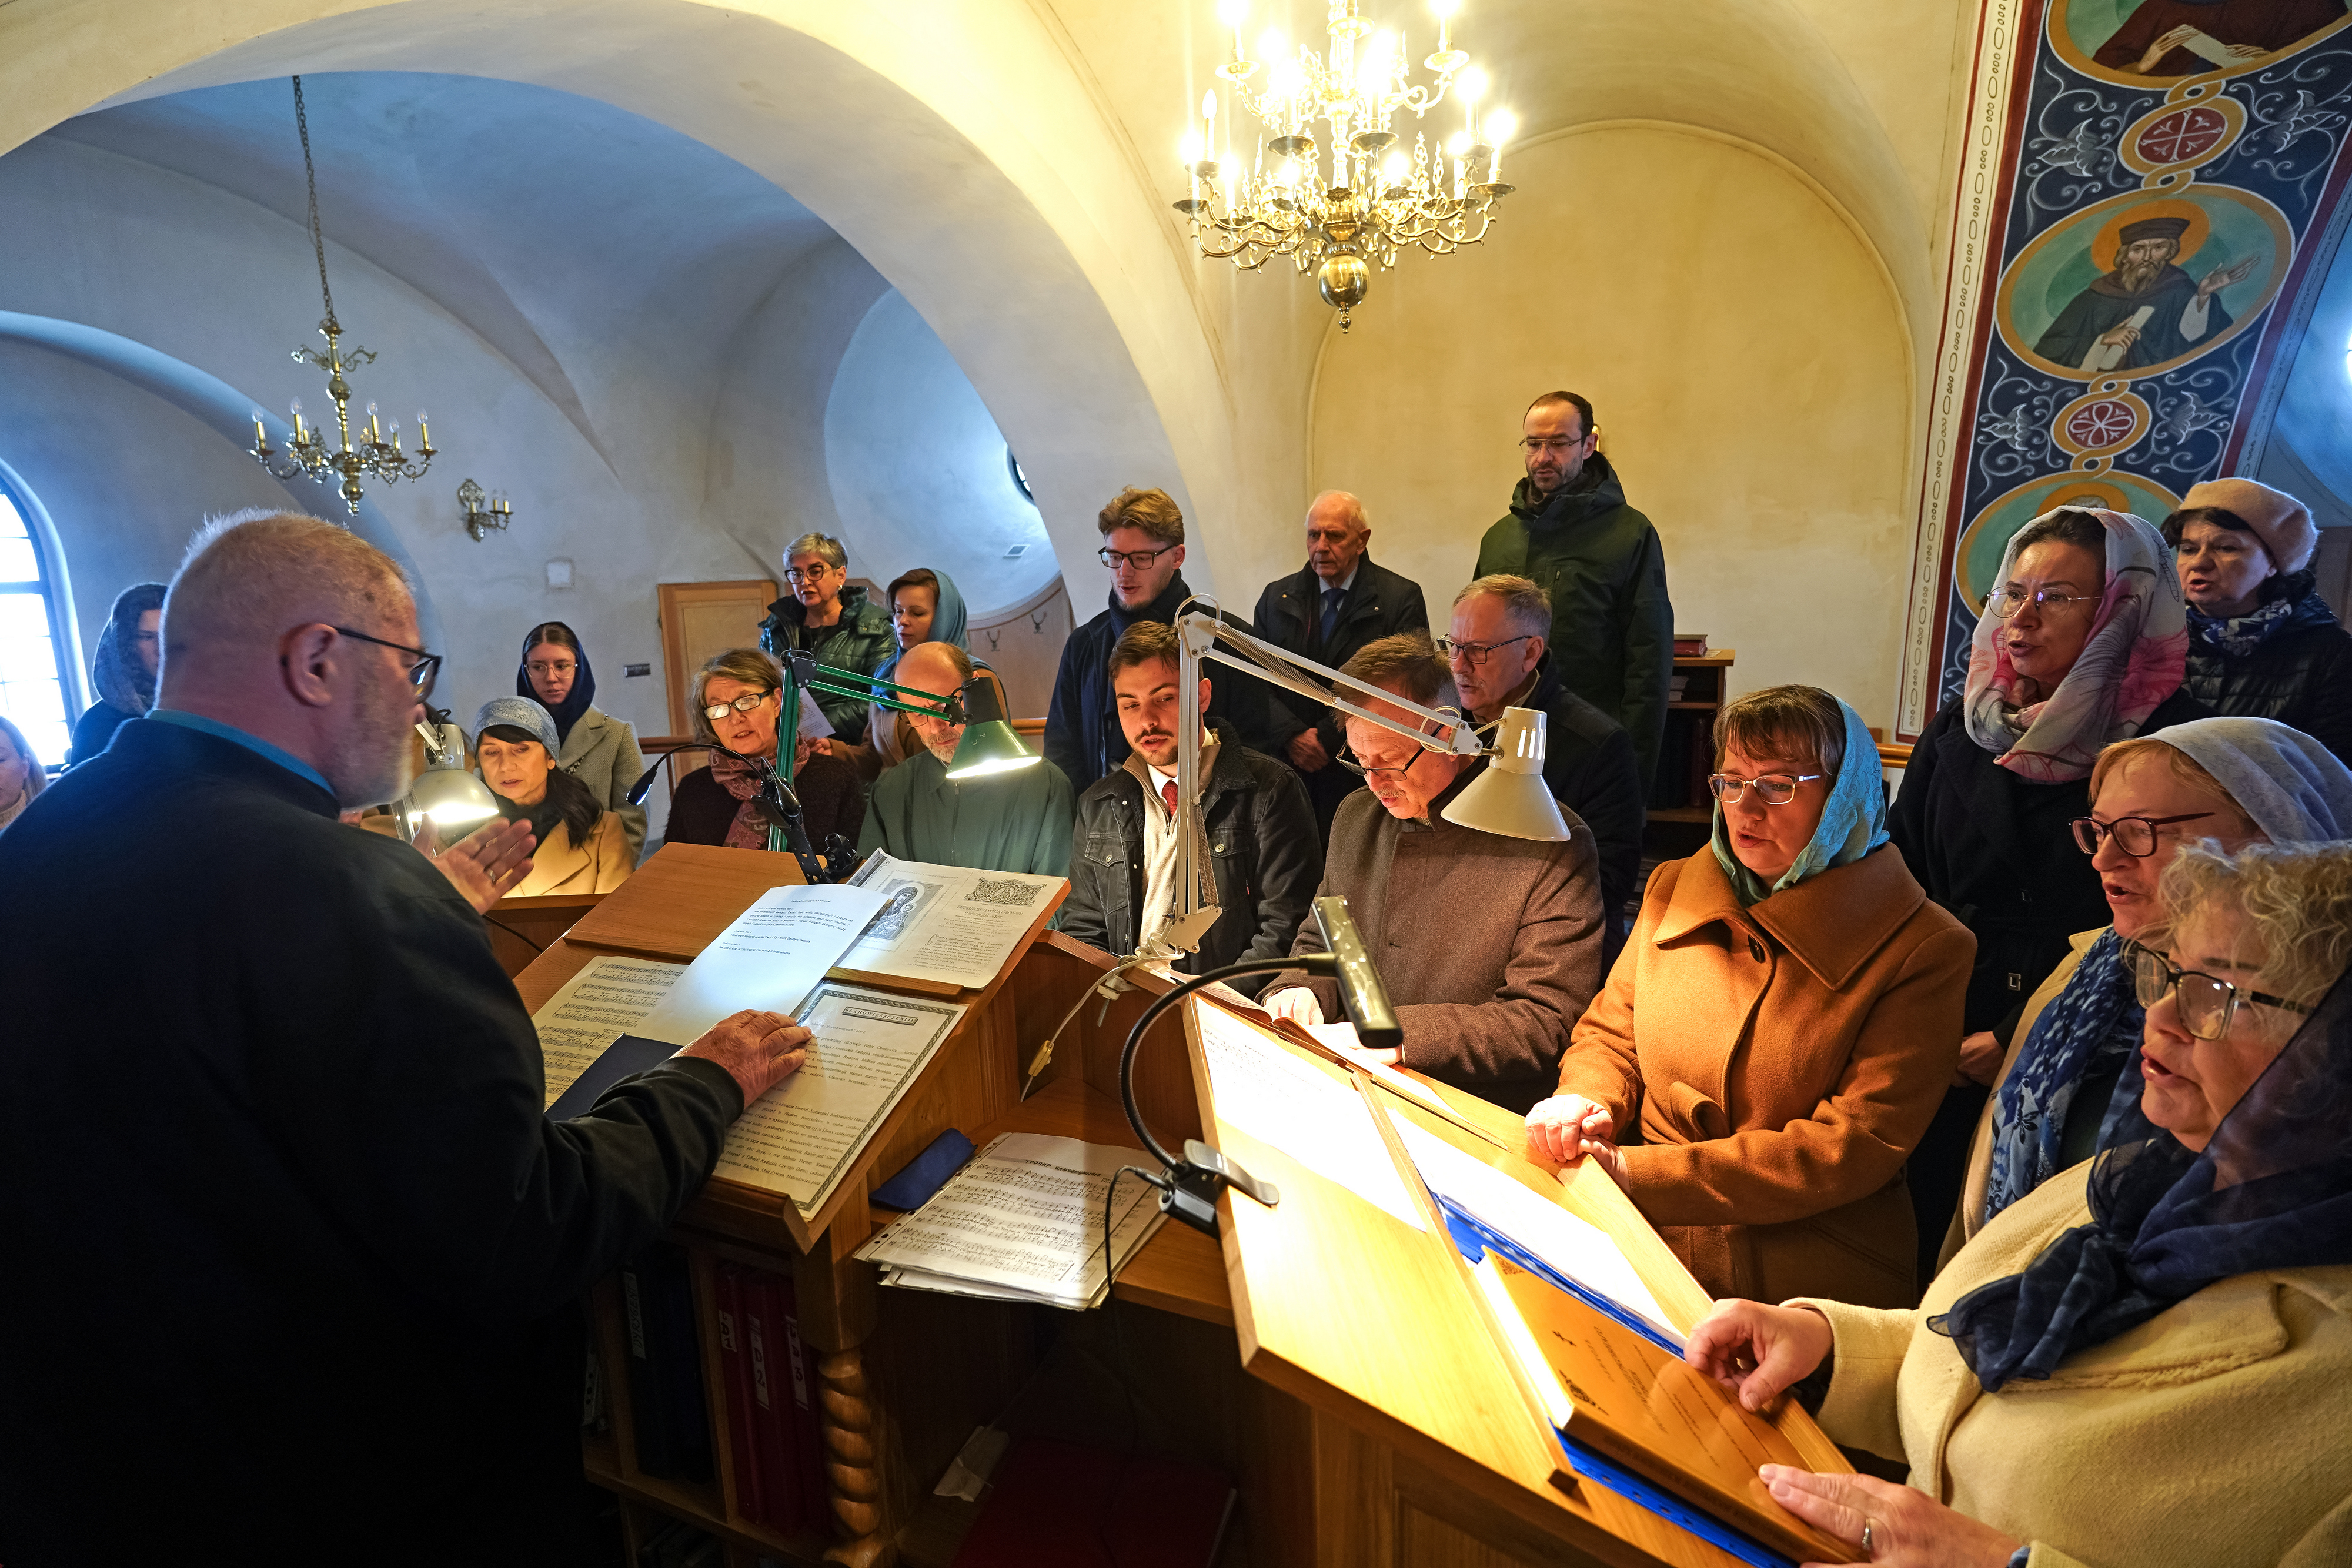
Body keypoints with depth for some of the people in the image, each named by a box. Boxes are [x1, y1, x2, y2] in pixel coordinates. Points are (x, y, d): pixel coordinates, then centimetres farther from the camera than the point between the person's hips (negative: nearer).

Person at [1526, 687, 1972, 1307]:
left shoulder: (1926, 950, -6)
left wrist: (1641, 1172, -18)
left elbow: (1857, 1147, -12)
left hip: (1807, 1269, -4)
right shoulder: (1675, 891, 9)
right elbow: (1609, 1034, 16)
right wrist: (1587, 1100, -9)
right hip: (1640, 1236, 4)